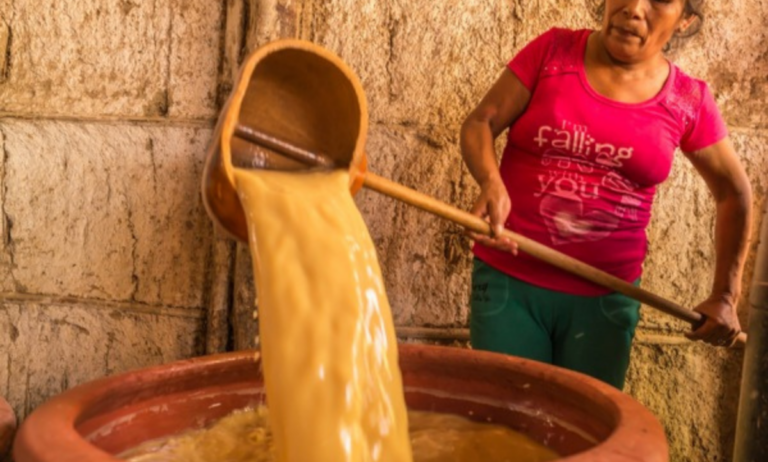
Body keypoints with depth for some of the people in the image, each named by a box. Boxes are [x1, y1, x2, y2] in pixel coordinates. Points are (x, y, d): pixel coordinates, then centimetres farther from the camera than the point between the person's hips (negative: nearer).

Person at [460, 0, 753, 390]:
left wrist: (724, 297, 8)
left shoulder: (688, 103, 0)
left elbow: (734, 194, 11)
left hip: (606, 299, 1)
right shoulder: (553, 51, -2)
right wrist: (491, 182, -24)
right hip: (508, 282, 0)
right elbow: (479, 123, -3)